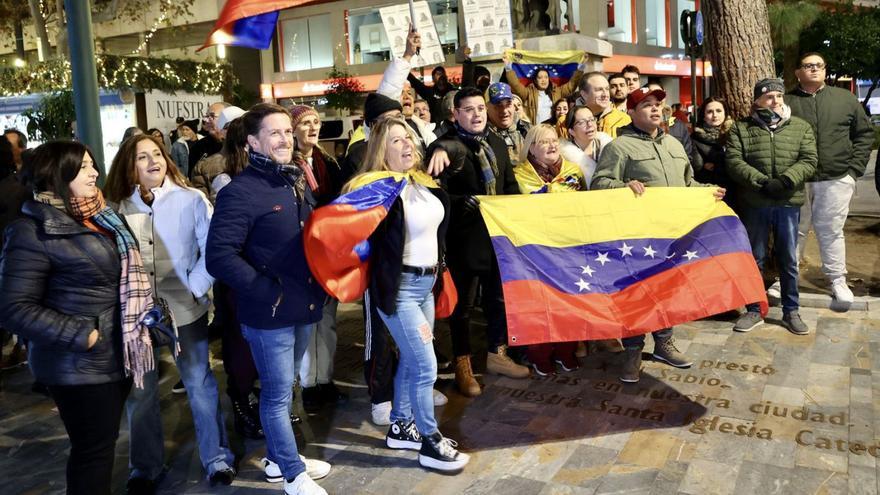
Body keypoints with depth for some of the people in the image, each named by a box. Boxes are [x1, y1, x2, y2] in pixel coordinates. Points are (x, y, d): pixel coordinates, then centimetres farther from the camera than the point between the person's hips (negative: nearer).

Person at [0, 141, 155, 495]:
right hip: (80, 365, -8)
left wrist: (143, 308, 8)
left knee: (104, 444, 21)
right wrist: (82, 335, -22)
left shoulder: (98, 216, 9)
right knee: (93, 450, 7)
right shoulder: (35, 230, -16)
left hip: (117, 354, 8)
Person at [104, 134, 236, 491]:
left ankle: (217, 457, 25)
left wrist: (194, 289, -12)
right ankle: (144, 467, 31)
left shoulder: (191, 200, -6)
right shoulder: (117, 208, 1)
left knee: (199, 383, 9)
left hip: (186, 310, -2)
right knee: (140, 392, 14)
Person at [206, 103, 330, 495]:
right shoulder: (240, 192, -15)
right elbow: (219, 257, -20)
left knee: (282, 390, 22)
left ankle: (277, 457, 39)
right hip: (268, 314, -7)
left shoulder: (298, 183, 10)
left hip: (304, 307, 7)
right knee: (278, 395, 6)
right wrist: (267, 290, -21)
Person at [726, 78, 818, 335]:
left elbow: (808, 160, -3)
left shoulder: (800, 127, 6)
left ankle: (791, 311, 22)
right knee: (755, 258, 9)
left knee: (789, 260, 9)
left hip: (789, 203, 1)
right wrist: (761, 182, -18)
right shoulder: (741, 128, 3)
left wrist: (785, 181, -20)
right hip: (754, 204, -1)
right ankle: (754, 310, 20)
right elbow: (734, 161, -8)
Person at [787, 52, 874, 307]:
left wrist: (854, 169, 2)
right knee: (795, 231, 8)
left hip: (836, 180, 1)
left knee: (831, 231, 8)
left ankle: (838, 281, 19)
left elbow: (864, 133, 11)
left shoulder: (845, 99, 7)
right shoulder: (786, 102, 1)